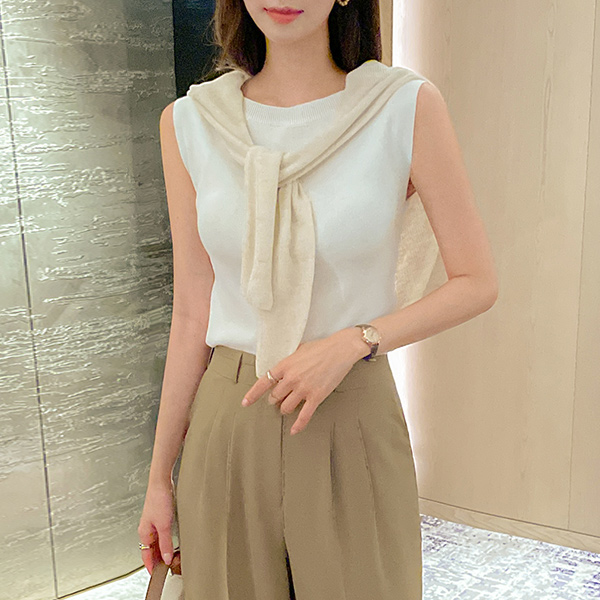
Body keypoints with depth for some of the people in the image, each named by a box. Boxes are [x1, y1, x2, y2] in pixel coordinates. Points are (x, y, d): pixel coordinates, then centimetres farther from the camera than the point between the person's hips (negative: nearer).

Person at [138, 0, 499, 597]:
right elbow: (193, 313, 2)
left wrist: (350, 343, -17)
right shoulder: (189, 123, -2)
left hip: (355, 425, -1)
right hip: (228, 429, 2)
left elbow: (478, 282, -3)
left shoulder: (410, 107, -8)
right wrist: (159, 479, 6)